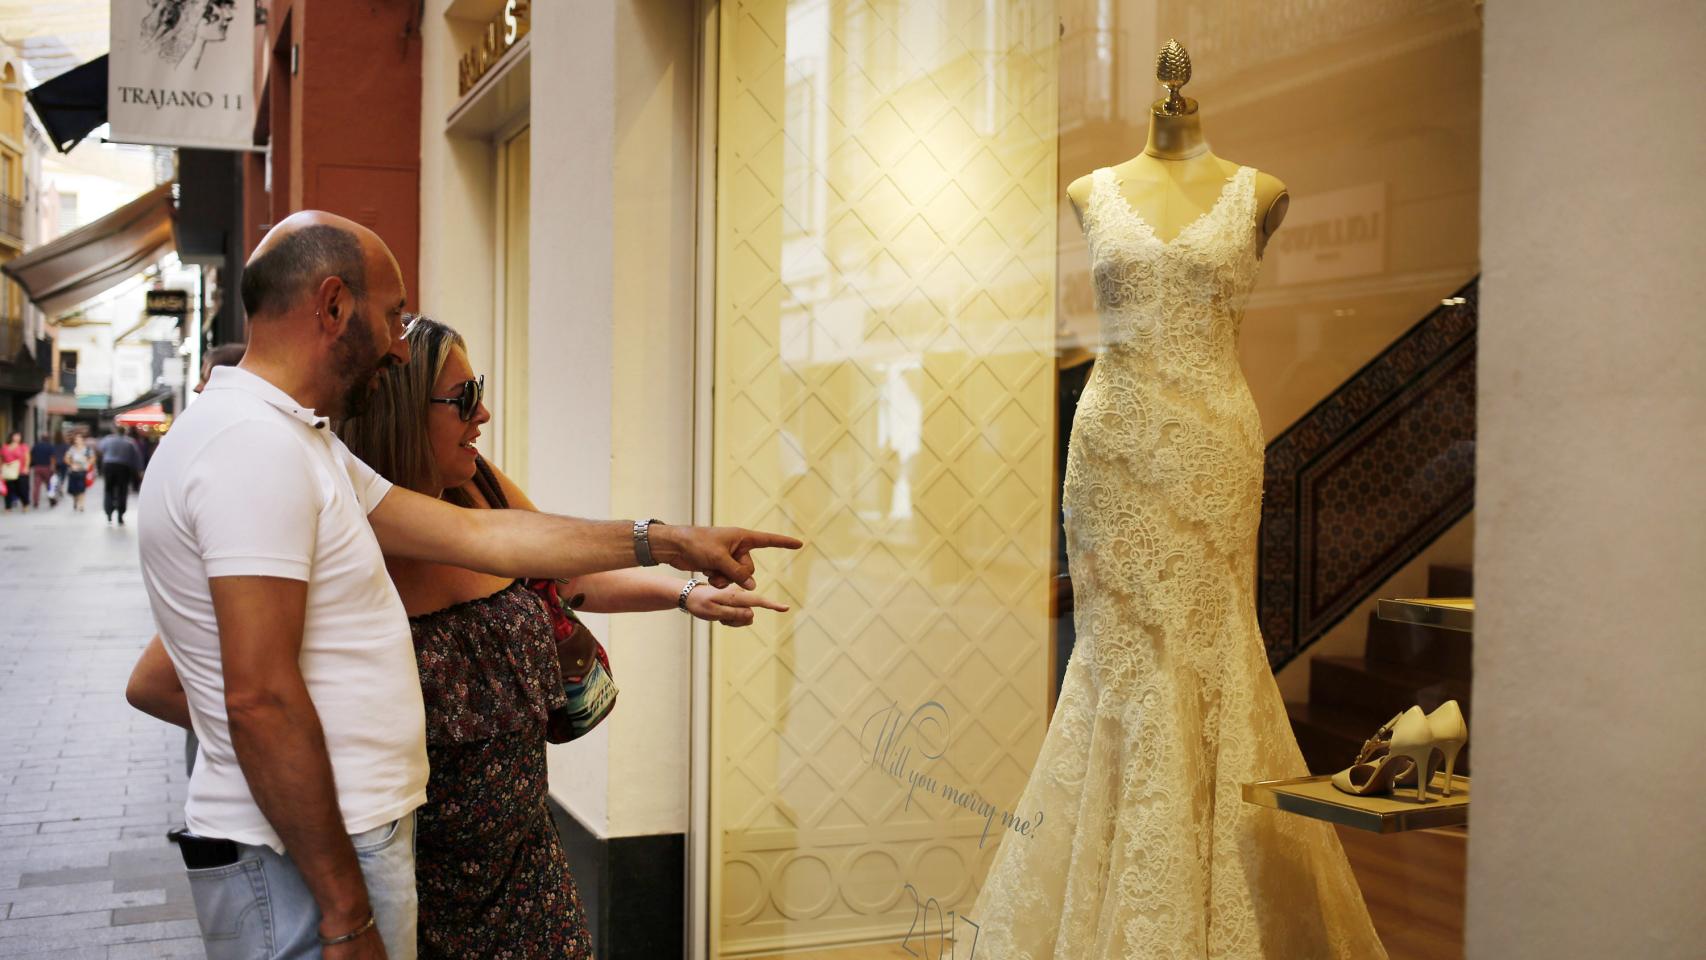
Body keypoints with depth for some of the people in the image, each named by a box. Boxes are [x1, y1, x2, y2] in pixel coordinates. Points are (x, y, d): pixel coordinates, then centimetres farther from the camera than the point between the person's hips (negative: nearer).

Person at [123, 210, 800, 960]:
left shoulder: (301, 444, 13)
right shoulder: (254, 444, -20)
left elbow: (474, 534, 11)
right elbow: (260, 698, -24)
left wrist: (665, 543, 11)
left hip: (338, 839, 10)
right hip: (305, 867, -10)